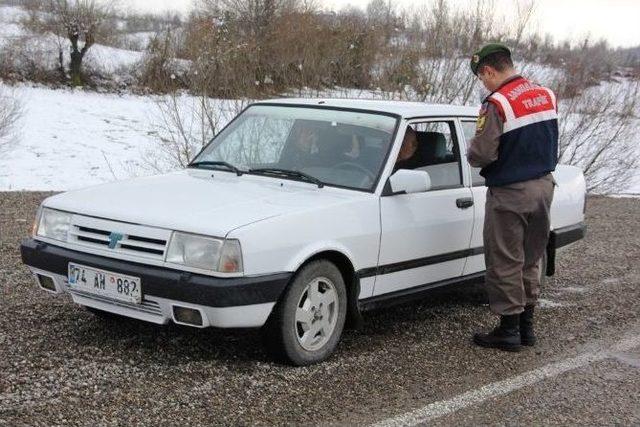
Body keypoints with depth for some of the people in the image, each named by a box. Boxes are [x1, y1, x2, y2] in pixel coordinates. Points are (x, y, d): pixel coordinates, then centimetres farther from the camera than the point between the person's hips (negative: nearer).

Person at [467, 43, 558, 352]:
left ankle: (509, 330, 9)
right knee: (530, 261, 17)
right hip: (543, 186, 8)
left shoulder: (497, 104, -19)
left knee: (505, 263, 3)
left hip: (510, 193, -7)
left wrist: (470, 153, 1)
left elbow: (482, 154, -20)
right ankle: (526, 325, 25)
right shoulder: (547, 96, 5)